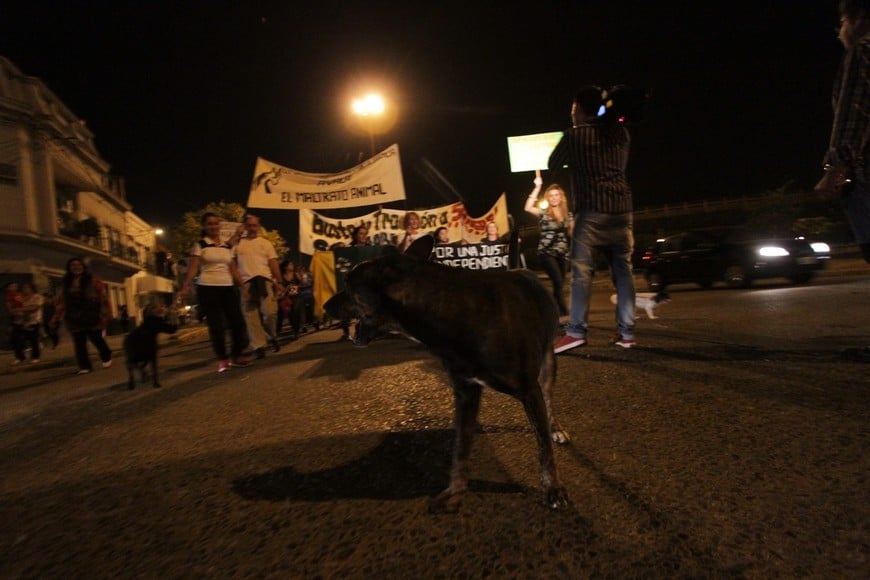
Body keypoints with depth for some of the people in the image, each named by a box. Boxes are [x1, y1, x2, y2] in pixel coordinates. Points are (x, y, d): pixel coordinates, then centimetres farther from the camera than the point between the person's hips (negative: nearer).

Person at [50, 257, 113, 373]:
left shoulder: (93, 281, -5)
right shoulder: (67, 284, 11)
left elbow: (103, 297, -10)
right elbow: (61, 301, 12)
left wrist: (105, 314, -15)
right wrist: (56, 318, 10)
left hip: (92, 317, -4)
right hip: (75, 319, 4)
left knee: (96, 339, 4)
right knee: (79, 344, 3)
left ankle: (106, 358, 29)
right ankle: (84, 366, 11)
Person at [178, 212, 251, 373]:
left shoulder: (227, 246, 13)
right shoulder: (200, 245, -1)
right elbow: (193, 268, -10)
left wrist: (243, 287, 11)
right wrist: (185, 287, -22)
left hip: (228, 287, 5)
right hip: (208, 288, -4)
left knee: (238, 321, 1)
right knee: (216, 325, -2)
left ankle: (237, 355, 13)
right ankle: (222, 359, 7)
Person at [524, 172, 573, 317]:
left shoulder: (568, 215, 9)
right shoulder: (544, 213, -4)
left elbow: (572, 233, 15)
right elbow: (528, 208, -22)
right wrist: (537, 188, -23)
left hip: (562, 254, 5)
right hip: (546, 253, -5)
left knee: (559, 285, 9)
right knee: (558, 283, -15)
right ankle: (565, 314, -12)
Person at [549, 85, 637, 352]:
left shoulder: (574, 134, 0)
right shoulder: (620, 132, 14)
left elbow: (553, 164, 12)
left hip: (592, 209, -5)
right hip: (622, 208, 5)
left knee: (582, 270, -6)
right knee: (623, 270, 7)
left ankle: (576, 331, -12)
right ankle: (626, 332, 7)